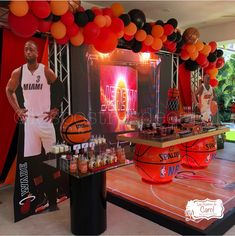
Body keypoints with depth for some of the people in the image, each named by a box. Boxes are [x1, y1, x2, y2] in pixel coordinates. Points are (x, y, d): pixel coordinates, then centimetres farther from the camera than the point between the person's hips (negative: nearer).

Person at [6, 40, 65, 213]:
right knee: (31, 159, 1)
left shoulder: (46, 71, -4)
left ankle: (53, 197, 22)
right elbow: (9, 91, 18)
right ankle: (41, 198, 15)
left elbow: (60, 89, 7)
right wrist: (17, 109, 8)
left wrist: (56, 109, 2)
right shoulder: (18, 73, 4)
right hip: (28, 119, 2)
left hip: (45, 119, -2)